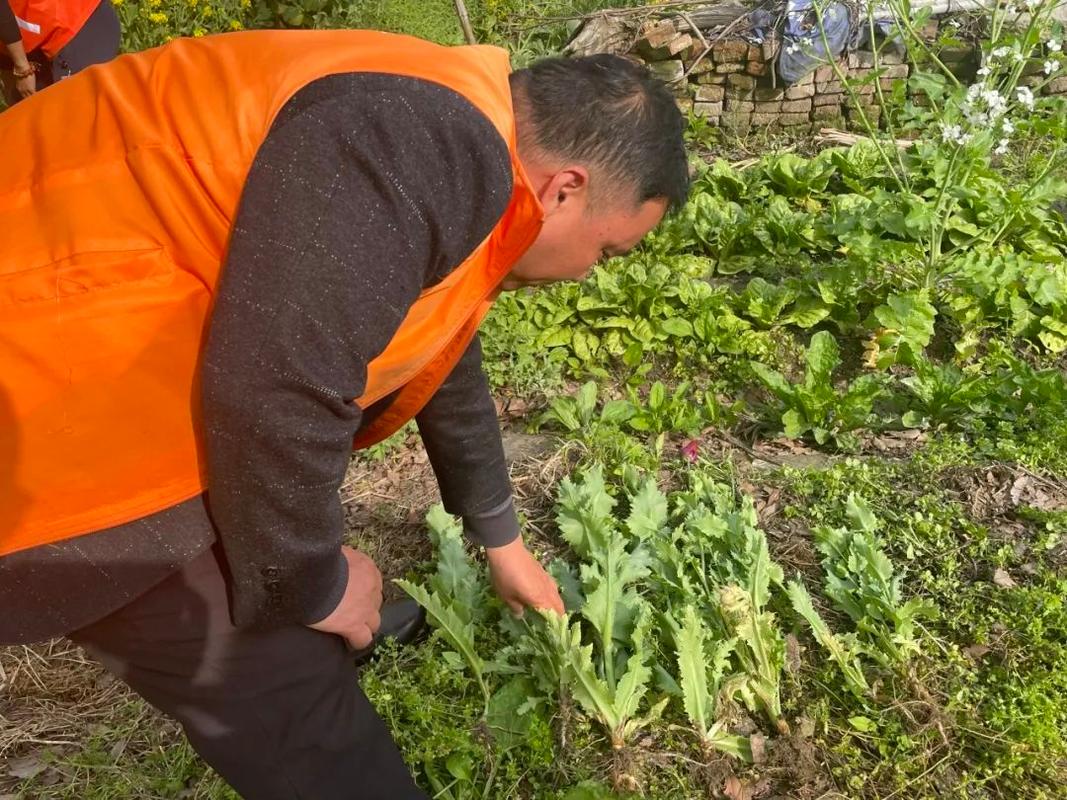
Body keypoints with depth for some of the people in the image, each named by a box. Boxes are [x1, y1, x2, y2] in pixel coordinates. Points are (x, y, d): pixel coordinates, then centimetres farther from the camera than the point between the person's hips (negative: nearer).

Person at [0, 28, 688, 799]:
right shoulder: (423, 149, -25)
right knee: (283, 683, -1)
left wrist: (501, 540, 32)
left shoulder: (461, 159, 10)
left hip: (109, 379, 10)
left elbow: (446, 374, 21)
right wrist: (311, 584, -9)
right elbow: (272, 398, -29)